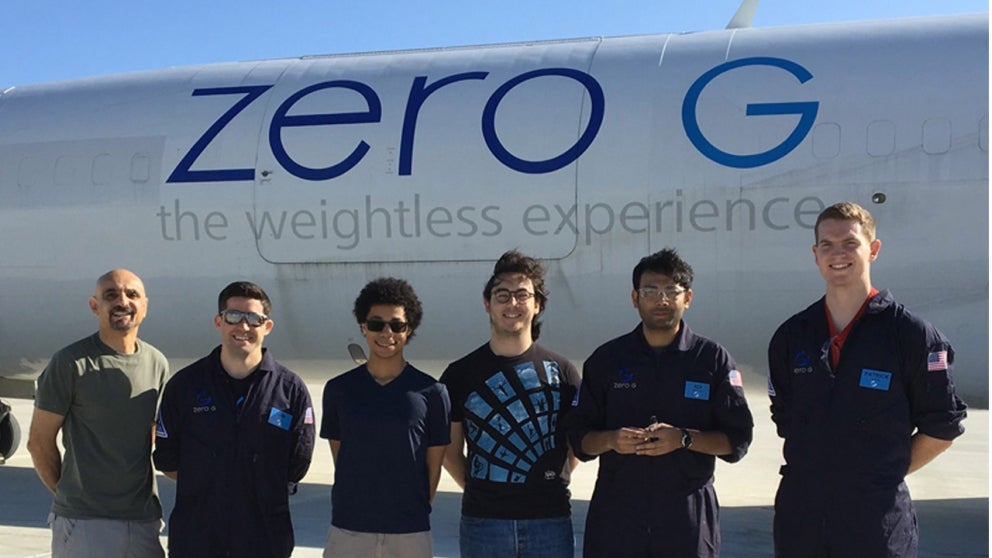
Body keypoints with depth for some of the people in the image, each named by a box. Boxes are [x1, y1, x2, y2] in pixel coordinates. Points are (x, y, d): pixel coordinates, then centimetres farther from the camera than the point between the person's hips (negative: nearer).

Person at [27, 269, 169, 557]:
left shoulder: (157, 363, 8)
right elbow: (39, 441, -2)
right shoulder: (71, 363, -7)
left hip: (144, 519, 5)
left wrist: (141, 498, 13)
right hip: (84, 522, -5)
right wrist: (69, 494, 4)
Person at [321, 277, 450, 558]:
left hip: (410, 534, -1)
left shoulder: (431, 392, -2)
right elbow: (340, 458, 8)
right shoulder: (338, 389, 2)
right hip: (347, 532, 1)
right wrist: (359, 505, 6)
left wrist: (414, 511, 5)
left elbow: (434, 466, 4)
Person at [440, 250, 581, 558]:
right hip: (482, 521, 0)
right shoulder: (460, 374, 2)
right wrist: (480, 490, 1)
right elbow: (450, 450, 8)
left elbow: (576, 442, 10)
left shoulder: (561, 370, 3)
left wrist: (550, 484, 2)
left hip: (549, 519, 0)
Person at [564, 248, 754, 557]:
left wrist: (684, 438, -15)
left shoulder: (713, 359, 3)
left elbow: (738, 439, 1)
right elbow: (579, 438, 7)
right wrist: (611, 440, -14)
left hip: (689, 519, -1)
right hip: (615, 515, 1)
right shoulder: (606, 359, 7)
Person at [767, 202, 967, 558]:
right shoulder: (792, 335, 6)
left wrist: (888, 472, -1)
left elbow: (942, 426, -1)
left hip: (878, 518, -3)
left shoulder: (912, 334, -6)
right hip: (798, 514, 4)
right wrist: (813, 468, 7)